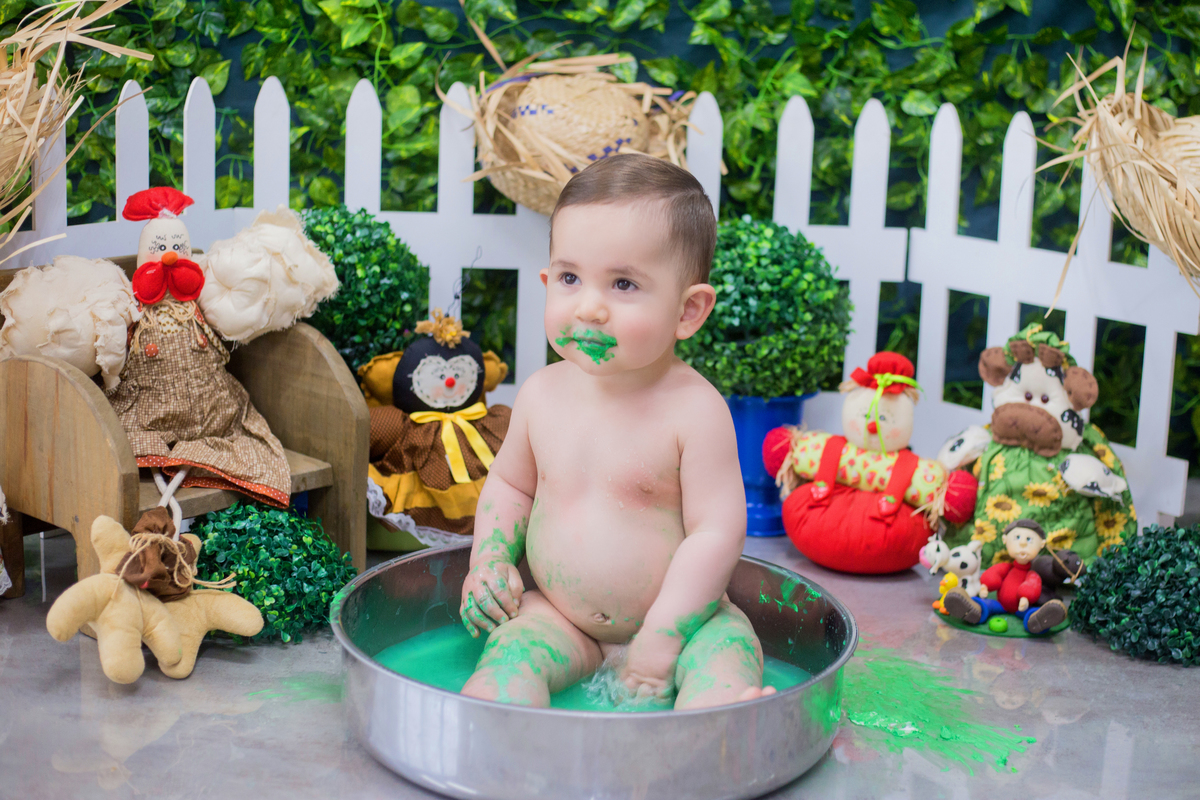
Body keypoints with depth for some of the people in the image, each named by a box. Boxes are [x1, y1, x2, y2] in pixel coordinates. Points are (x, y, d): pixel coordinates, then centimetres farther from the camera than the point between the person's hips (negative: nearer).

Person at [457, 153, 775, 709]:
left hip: (678, 618, -3)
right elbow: (510, 483, 17)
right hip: (560, 617, 3)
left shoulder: (693, 409, -16)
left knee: (727, 651, -29)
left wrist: (660, 640, -19)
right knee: (509, 654, -24)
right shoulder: (542, 394, -1)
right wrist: (489, 560, 1)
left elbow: (716, 533, -16)